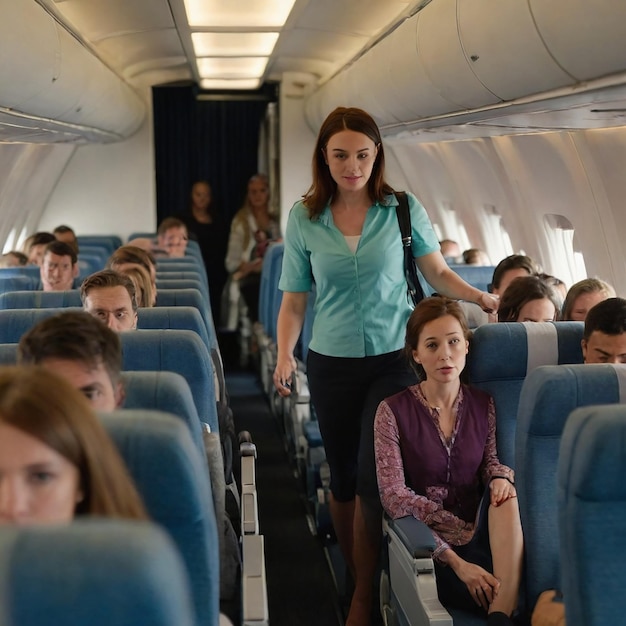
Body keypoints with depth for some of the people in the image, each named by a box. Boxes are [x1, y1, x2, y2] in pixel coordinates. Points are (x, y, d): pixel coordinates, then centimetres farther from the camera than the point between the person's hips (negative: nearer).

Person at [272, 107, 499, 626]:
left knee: (373, 476, -8)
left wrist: (480, 297, -12)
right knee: (344, 476, 11)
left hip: (395, 356, -2)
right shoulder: (304, 218, 1)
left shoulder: (404, 209, -2)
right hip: (332, 363, 2)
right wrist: (285, 353, -9)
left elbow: (438, 273, 5)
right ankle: (354, 574, 31)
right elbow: (294, 299, 4)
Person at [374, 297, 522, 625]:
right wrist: (455, 561, -24)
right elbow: (395, 496, -12)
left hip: (479, 532, 5)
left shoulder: (483, 405, 6)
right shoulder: (393, 411, -6)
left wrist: (500, 476, -12)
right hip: (427, 545, -5)